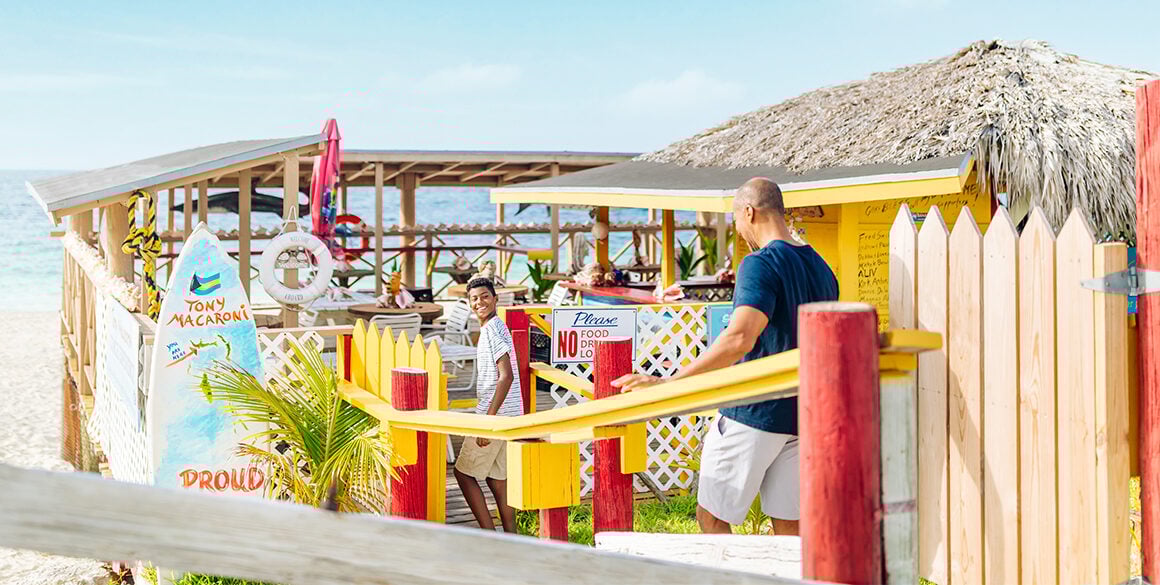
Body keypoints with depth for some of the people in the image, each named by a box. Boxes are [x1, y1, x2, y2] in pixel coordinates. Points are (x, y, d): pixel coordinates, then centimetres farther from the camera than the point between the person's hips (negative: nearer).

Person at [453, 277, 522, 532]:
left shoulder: (492, 329, -15)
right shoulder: (494, 327, 16)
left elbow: (506, 376, -23)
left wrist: (488, 419, -25)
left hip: (496, 414, -9)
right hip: (507, 416, 9)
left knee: (463, 472, 0)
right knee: (496, 477, 13)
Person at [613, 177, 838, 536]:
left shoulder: (761, 264, -14)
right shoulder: (821, 269, 12)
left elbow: (739, 339, -28)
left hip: (753, 415, -8)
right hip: (801, 417, 8)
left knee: (711, 518, 5)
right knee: (789, 526, 11)